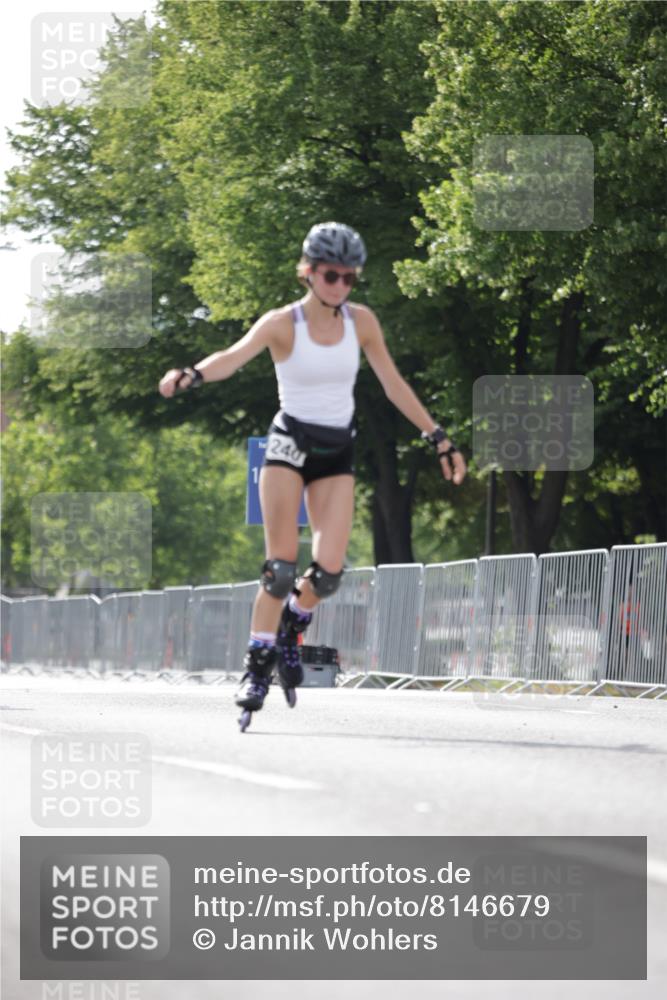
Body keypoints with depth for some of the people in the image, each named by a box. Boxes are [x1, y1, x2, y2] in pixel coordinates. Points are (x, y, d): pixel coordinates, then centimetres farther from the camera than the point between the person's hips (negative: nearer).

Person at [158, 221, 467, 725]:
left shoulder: (361, 321, 1)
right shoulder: (282, 323, -9)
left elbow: (394, 385, 10)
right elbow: (236, 355, -26)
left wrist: (439, 438, 9)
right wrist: (192, 375, -47)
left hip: (338, 453, 3)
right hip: (290, 442, -3)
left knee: (329, 573, -11)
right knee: (282, 568, -14)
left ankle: (290, 628, 20)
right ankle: (257, 665, -2)